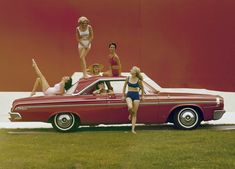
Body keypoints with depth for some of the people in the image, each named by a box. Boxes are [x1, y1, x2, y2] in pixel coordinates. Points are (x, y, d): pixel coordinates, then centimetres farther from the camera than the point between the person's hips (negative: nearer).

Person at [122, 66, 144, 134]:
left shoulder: (138, 80, -5)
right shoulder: (128, 78, -1)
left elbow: (142, 88, 11)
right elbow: (124, 86, 13)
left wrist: (142, 96, 17)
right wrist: (124, 95, 14)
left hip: (136, 95, 0)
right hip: (129, 95, 0)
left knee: (135, 113, -1)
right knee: (130, 107, -29)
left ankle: (133, 129, 2)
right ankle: (130, 114, 8)